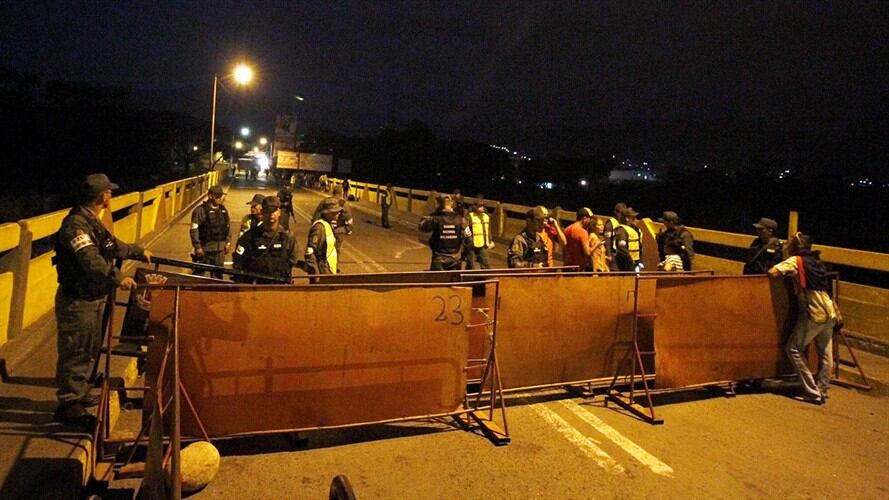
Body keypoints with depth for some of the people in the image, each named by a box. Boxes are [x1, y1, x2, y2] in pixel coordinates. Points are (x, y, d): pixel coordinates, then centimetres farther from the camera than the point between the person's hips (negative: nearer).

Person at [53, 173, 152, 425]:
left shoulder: (92, 221, 10)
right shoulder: (76, 224, -23)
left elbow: (113, 245, 27)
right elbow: (91, 261, -36)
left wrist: (139, 252, 37)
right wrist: (118, 278, -45)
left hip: (94, 298, 10)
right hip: (77, 301, -10)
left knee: (89, 350, 20)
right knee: (74, 352, 0)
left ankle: (80, 393, 35)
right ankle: (68, 404, 11)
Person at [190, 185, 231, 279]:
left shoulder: (223, 210, 9)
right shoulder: (201, 210, -12)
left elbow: (228, 227, 18)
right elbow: (194, 229, -14)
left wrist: (228, 242, 11)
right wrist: (197, 246, -16)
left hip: (220, 248, 6)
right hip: (205, 247, -6)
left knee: (218, 273, 16)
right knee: (199, 272, 1)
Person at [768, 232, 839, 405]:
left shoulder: (796, 260, -6)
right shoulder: (816, 261, 16)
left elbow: (772, 272, -17)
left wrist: (785, 272, 4)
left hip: (814, 314, -8)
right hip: (830, 313, 8)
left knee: (794, 349, 2)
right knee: (825, 354, 12)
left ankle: (813, 393, 1)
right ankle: (822, 392, 20)